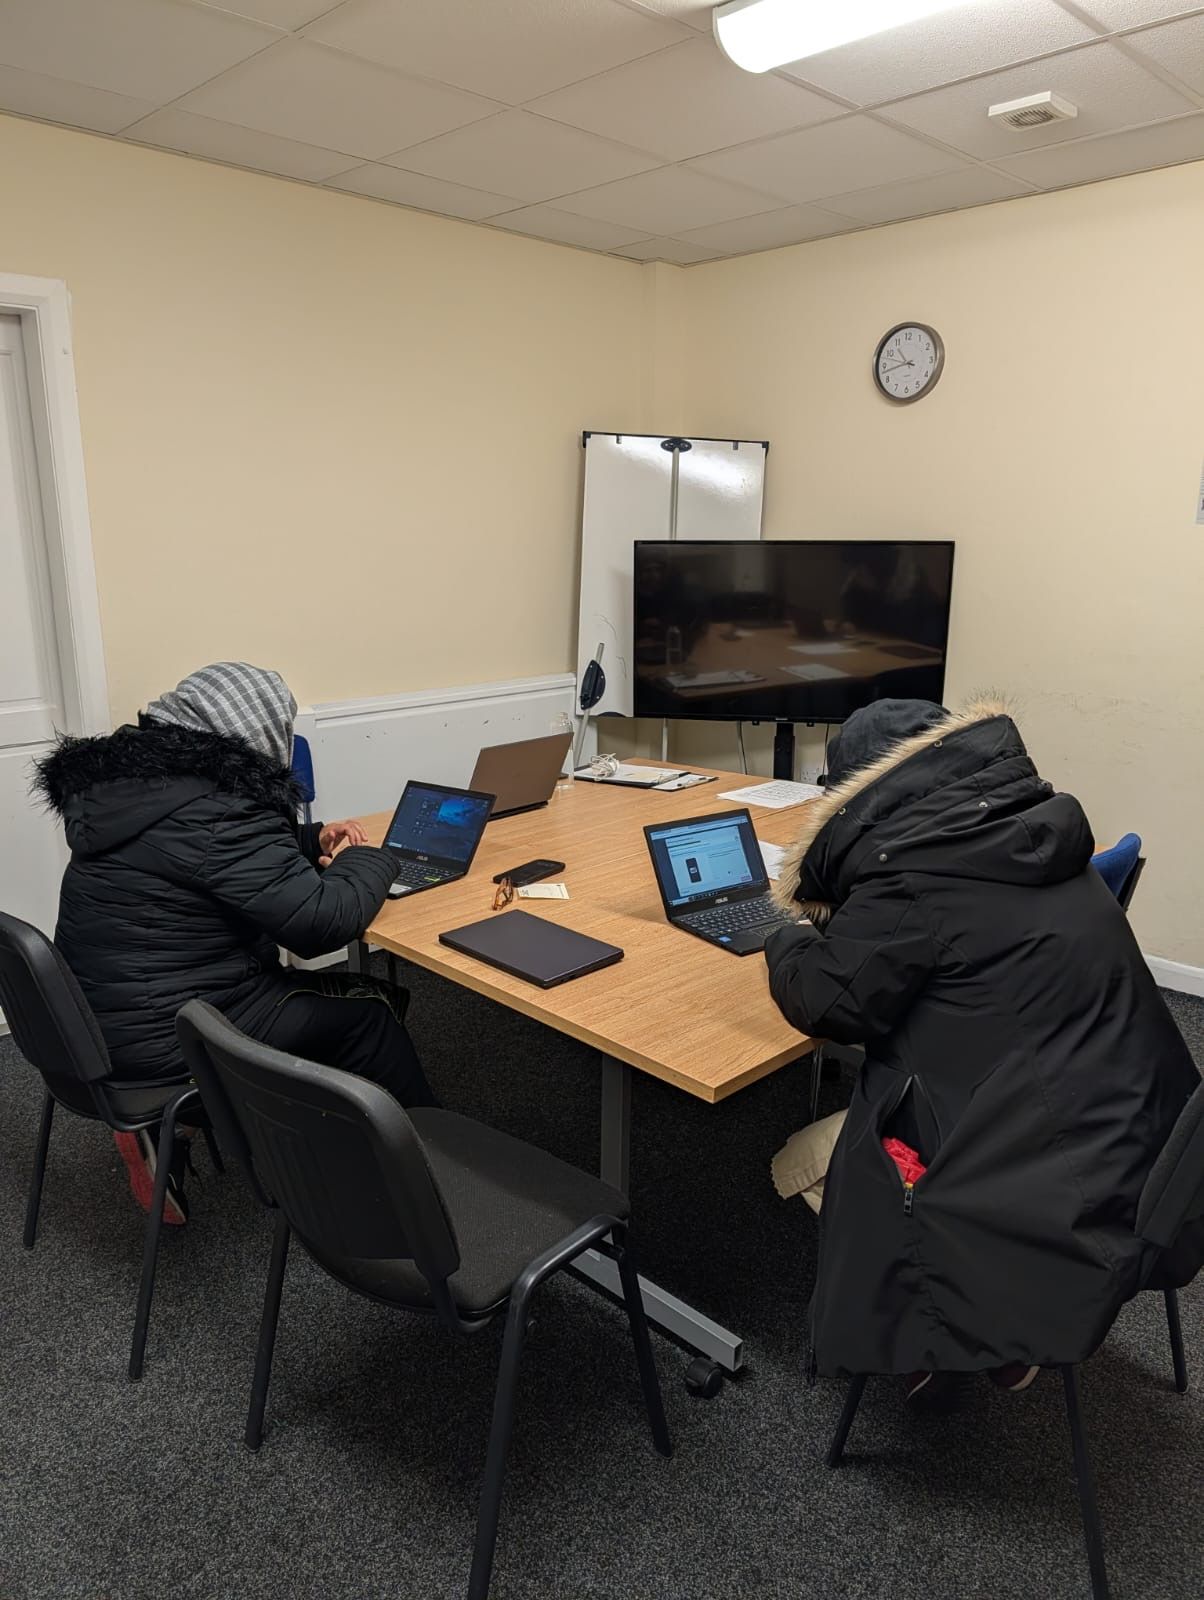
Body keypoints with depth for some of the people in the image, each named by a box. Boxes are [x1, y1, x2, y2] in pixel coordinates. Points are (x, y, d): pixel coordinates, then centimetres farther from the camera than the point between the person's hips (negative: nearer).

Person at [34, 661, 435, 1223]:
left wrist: (311, 840, 10)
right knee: (370, 1008, 2)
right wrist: (367, 859, -6)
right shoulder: (217, 813, -24)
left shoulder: (124, 778, 5)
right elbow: (322, 922, -25)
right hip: (158, 1042, -9)